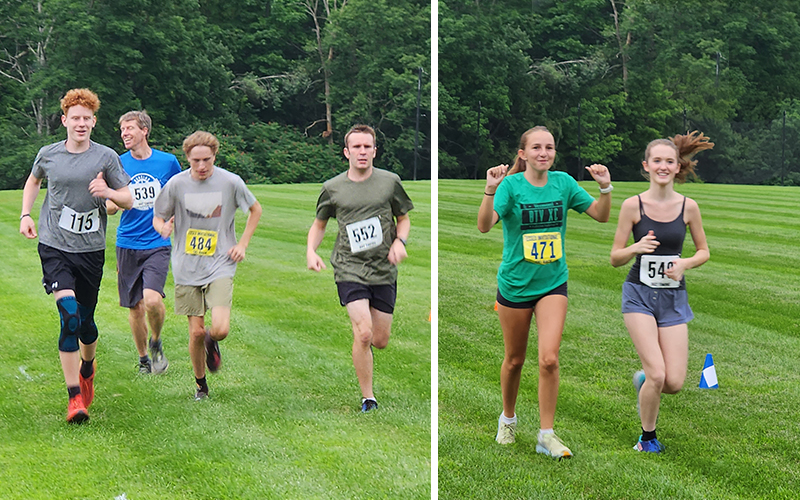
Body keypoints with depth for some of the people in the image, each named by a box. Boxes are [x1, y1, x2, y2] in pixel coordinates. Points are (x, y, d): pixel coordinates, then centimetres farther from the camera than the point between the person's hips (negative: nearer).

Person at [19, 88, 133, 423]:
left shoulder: (106, 157, -1)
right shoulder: (48, 155, 3)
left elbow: (128, 200, 3)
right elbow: (33, 181, 24)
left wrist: (107, 191, -18)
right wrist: (25, 214, 12)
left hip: (91, 249, 1)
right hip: (54, 247, -1)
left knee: (86, 320, 10)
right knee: (69, 315, -18)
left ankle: (87, 368, 45)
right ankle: (74, 397, -13)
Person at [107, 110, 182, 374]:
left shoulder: (168, 162, 0)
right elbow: (110, 208, 7)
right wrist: (116, 202, -16)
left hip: (158, 244, -2)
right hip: (127, 245, 2)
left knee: (152, 300, -20)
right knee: (135, 306, 6)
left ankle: (156, 342, 8)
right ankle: (143, 358, 26)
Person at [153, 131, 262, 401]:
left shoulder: (231, 182, -5)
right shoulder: (176, 184, -4)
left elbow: (255, 209, 12)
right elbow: (158, 217, 8)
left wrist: (242, 244, 4)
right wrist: (164, 228, -16)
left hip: (220, 266, -1)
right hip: (187, 268, 1)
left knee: (220, 329, -16)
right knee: (196, 332, 1)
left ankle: (211, 342, 23)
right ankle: (200, 384, 26)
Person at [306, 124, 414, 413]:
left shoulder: (390, 182, 3)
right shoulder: (332, 188, 2)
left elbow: (404, 218, 14)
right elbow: (319, 224, 16)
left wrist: (399, 242, -6)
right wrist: (311, 251, -2)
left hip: (384, 270, 2)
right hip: (349, 269, -2)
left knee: (380, 342, 6)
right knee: (363, 334, -17)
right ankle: (367, 398, -2)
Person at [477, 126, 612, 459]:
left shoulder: (563, 182, -1)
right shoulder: (511, 185, -12)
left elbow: (601, 216, 3)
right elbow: (484, 226, -26)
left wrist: (605, 187, -15)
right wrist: (490, 191, -43)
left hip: (553, 284, 2)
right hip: (515, 284, -2)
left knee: (549, 359, -12)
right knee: (515, 360, 12)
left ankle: (546, 435, -2)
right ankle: (508, 418, 37)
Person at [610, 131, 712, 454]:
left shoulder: (688, 207, 0)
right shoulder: (633, 205, -5)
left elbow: (704, 251, 12)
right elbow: (615, 258, 0)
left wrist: (685, 264, -9)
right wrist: (636, 248, -21)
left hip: (674, 298, 2)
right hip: (639, 295, -2)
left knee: (674, 383, -5)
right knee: (658, 375, -13)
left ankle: (644, 380, 32)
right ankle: (647, 437, 12)